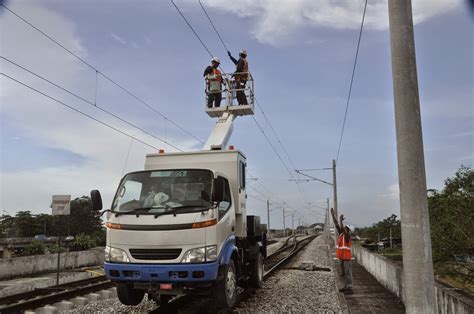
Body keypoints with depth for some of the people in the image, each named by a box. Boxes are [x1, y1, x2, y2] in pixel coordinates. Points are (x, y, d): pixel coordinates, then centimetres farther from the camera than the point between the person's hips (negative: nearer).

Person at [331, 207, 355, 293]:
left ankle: (349, 288, -1)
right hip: (341, 257, 8)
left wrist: (341, 220, -38)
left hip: (346, 257, -8)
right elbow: (337, 225, 6)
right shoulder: (341, 234, 8)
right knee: (344, 273, 14)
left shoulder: (347, 236, -12)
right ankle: (346, 287, 22)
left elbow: (342, 228, -30)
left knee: (348, 272, -5)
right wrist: (333, 215, 2)